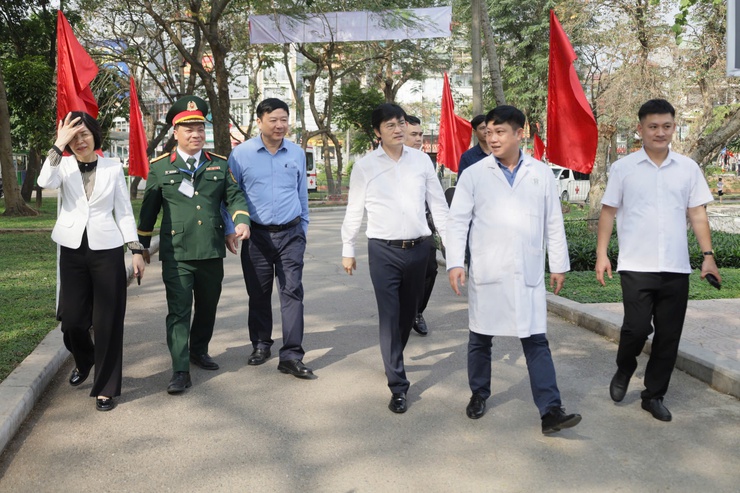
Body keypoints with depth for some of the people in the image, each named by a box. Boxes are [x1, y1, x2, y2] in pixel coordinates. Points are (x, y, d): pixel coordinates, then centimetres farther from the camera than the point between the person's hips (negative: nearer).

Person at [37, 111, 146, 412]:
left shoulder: (113, 168, 2)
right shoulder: (64, 165, 3)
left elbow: (124, 211, 5)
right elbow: (45, 183, -20)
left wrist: (136, 249, 0)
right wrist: (58, 145, -22)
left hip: (106, 249, -1)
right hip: (73, 249, 1)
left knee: (107, 321, 0)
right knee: (72, 319, 5)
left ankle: (106, 388, 12)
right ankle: (84, 360, 39)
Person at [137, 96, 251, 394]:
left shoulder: (219, 165, 9)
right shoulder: (159, 167, 4)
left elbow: (234, 196, 8)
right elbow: (148, 210, 8)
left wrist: (241, 221, -13)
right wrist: (141, 247, 11)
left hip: (212, 252, 3)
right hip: (176, 254, -3)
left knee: (207, 308, 16)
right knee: (178, 312, -6)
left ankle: (199, 351, 38)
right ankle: (180, 371, -2)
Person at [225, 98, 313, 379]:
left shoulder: (297, 153, 5)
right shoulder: (241, 153, -1)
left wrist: (303, 228, 17)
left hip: (290, 234, 1)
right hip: (256, 235, 0)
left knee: (292, 292, -5)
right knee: (258, 294, 10)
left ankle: (291, 355, -2)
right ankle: (261, 345, 28)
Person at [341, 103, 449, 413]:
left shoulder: (421, 160, 4)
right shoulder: (365, 166, -1)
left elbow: (438, 204, 8)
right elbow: (354, 211, 6)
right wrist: (348, 251, 9)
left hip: (418, 247, 3)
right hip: (383, 251, -3)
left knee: (409, 313, 16)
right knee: (389, 316, -4)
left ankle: (393, 359, 42)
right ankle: (398, 386, 2)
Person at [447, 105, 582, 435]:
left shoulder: (541, 174, 5)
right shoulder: (474, 174, 0)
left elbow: (553, 223, 9)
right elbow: (458, 221, -1)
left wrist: (559, 265, 9)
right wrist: (455, 263, -11)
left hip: (529, 274, 0)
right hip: (486, 272, 0)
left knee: (536, 342, 0)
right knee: (480, 339, 12)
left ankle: (550, 411, 1)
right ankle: (479, 395, 31)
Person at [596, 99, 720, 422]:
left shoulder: (688, 168, 7)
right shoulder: (623, 168, 1)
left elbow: (697, 215, 9)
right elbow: (608, 213, 3)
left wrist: (708, 255, 0)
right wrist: (601, 255, -3)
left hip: (676, 268, 3)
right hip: (636, 266, -2)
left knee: (669, 336, 6)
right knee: (637, 328, -7)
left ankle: (654, 395, 22)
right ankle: (624, 371, 24)